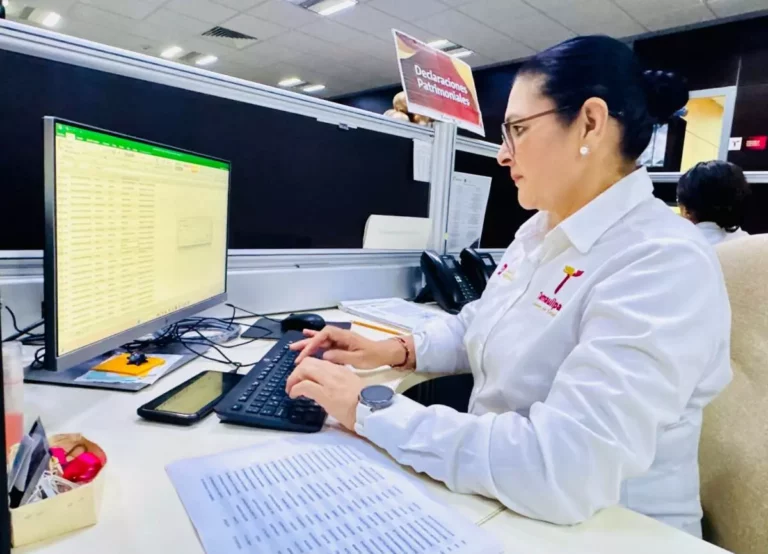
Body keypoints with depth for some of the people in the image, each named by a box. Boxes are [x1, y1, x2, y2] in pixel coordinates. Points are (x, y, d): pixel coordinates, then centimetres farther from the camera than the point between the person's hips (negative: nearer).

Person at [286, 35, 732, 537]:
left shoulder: (664, 264, -25)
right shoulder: (539, 230, 3)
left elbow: (560, 471, -34)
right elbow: (478, 326, 14)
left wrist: (368, 409, -27)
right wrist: (394, 350, -3)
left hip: (597, 528, -6)